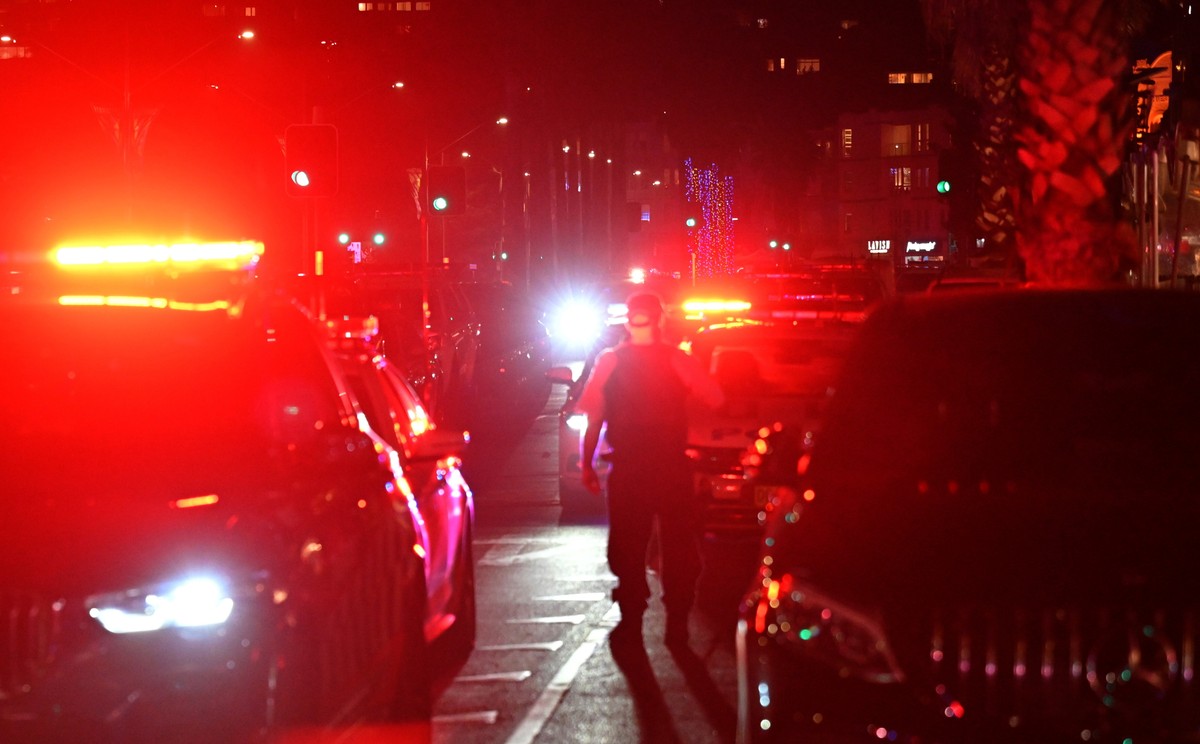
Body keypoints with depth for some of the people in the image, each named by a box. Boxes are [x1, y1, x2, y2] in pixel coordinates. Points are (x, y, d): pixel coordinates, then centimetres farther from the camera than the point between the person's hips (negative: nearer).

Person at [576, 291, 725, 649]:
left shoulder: (610, 362, -5)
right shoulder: (676, 359, -7)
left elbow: (593, 419, -5)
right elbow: (716, 399, -5)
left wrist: (588, 465, 3)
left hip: (628, 472, 0)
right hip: (673, 470, 0)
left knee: (628, 551, 10)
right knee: (678, 549, 11)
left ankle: (631, 623, 11)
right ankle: (677, 623, 11)